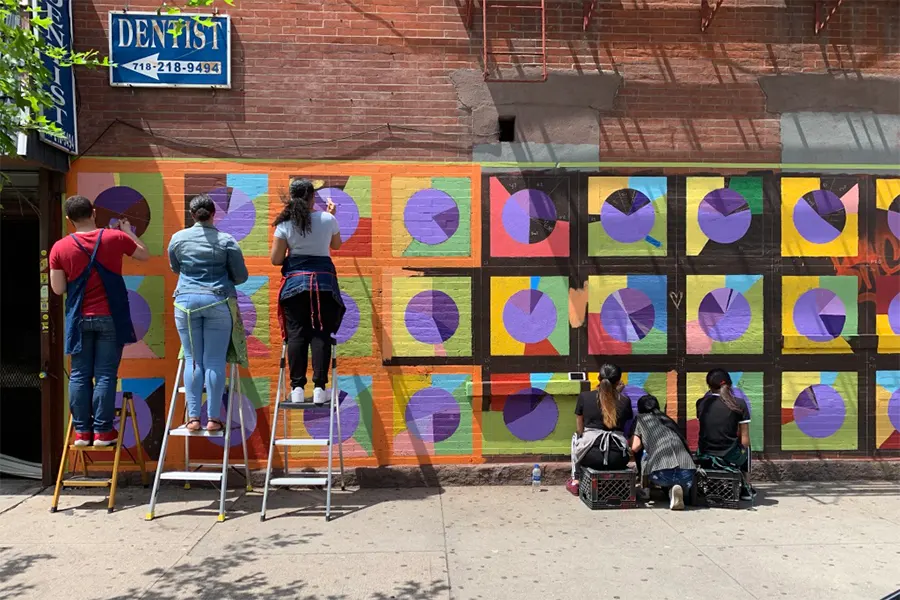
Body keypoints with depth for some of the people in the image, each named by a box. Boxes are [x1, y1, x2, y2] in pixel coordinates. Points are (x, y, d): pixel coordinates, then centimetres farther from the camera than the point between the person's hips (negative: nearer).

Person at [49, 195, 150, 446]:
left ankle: (82, 431, 12)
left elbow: (58, 289, -1)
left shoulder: (60, 248, -3)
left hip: (79, 319, 1)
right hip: (110, 317, -1)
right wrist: (128, 231, 22)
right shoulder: (115, 237, -5)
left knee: (79, 375, 9)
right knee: (105, 375, 2)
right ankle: (103, 431, 4)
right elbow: (145, 255, 12)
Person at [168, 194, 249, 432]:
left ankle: (193, 417, 4)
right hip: (218, 302, -1)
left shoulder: (178, 238, 5)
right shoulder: (227, 241, 0)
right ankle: (213, 418, 2)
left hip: (186, 301, 2)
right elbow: (241, 276, 5)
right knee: (215, 361, 1)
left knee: (192, 360, 5)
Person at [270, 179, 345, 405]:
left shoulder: (284, 224, -2)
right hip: (323, 281, 0)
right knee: (321, 335, 2)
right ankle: (319, 388, 0)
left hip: (294, 282, 0)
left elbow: (276, 259, -2)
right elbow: (336, 245, 18)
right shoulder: (327, 219, -1)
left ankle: (297, 388, 3)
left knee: (296, 335, 4)